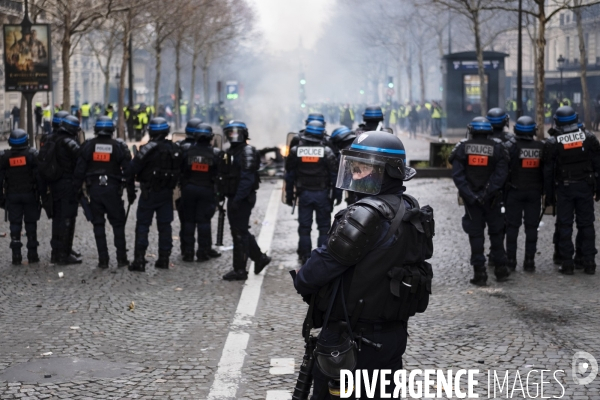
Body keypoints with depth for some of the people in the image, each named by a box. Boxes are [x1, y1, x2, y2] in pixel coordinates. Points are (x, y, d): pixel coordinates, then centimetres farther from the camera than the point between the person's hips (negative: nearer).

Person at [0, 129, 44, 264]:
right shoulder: (32, 154, -6)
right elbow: (40, 176, -9)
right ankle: (32, 254, 6)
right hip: (30, 195, -1)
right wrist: (42, 192, -2)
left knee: (15, 225, 5)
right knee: (30, 224, 6)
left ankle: (16, 255, 0)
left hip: (12, 196, 1)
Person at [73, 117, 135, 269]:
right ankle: (121, 258, 6)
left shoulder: (88, 145, 0)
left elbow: (79, 170, -1)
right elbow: (128, 170, -2)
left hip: (94, 189, 1)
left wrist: (76, 189, 6)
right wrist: (131, 192, 5)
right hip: (113, 189, -1)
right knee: (118, 224, 8)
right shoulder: (119, 146, -2)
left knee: (98, 224, 7)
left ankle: (103, 259, 5)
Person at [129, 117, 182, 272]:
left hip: (149, 192, -4)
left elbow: (133, 168, -18)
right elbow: (179, 170, 8)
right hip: (167, 192, 5)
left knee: (142, 225, 1)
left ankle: (139, 260, -3)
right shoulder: (175, 149, 2)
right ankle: (164, 259, 14)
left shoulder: (148, 149, -15)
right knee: (165, 225, 11)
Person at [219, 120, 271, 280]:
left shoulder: (247, 151, -13)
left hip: (243, 199, -10)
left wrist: (237, 199, -26)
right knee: (241, 232, 15)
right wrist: (224, 195, 15)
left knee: (240, 234, -5)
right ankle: (259, 257, 29)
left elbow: (247, 178, -21)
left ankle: (240, 270, 1)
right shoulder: (230, 152, 17)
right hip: (233, 198, 10)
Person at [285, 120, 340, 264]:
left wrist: (289, 195, 11)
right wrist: (337, 194, 2)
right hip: (322, 193, -2)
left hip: (304, 193, 2)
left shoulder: (295, 151, -1)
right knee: (324, 227, 7)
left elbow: (289, 175, 4)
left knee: (304, 227, 9)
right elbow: (334, 175, -7)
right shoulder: (327, 152, -9)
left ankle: (305, 256, 13)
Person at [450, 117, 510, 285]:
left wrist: (469, 194, -14)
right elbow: (501, 174, -11)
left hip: (470, 197, 0)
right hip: (492, 198, 0)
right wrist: (488, 192, -14)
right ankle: (500, 268, 19)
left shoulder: (462, 147, -2)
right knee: (496, 232, 14)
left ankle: (479, 272, 1)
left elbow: (457, 174, -10)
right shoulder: (497, 147, -2)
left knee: (475, 234, 4)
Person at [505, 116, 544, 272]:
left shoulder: (512, 147, -12)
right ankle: (529, 261, 7)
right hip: (534, 192, 2)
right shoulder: (541, 147, -2)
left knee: (512, 226, 5)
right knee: (532, 227, 7)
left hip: (515, 192, -2)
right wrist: (546, 191, 13)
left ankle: (511, 260, 5)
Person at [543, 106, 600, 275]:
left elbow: (548, 171, -3)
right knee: (586, 224, 8)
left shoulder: (552, 143, -5)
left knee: (564, 225, 4)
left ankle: (567, 263, 2)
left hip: (563, 188, -2)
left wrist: (549, 195, 4)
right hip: (585, 187, 2)